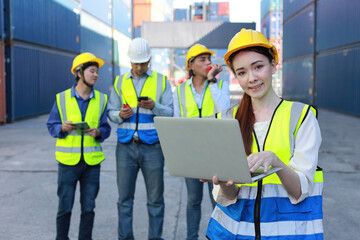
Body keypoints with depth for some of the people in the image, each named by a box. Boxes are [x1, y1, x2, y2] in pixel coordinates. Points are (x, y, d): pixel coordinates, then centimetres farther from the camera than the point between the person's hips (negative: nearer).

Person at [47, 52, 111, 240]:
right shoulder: (62, 98, 1)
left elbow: (106, 128, 7)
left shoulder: (101, 99, 6)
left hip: (92, 161, 2)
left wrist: (98, 132, -14)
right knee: (65, 207, 5)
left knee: (88, 208, 8)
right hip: (68, 161, -1)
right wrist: (63, 128, -16)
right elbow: (51, 126, 4)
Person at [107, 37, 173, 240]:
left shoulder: (162, 81, 6)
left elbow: (170, 113, 0)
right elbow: (111, 112, 11)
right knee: (125, 198, 6)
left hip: (152, 146, -1)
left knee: (155, 199, 4)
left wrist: (154, 106, -19)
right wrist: (120, 115, -11)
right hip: (126, 146, 2)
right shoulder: (119, 82, 12)